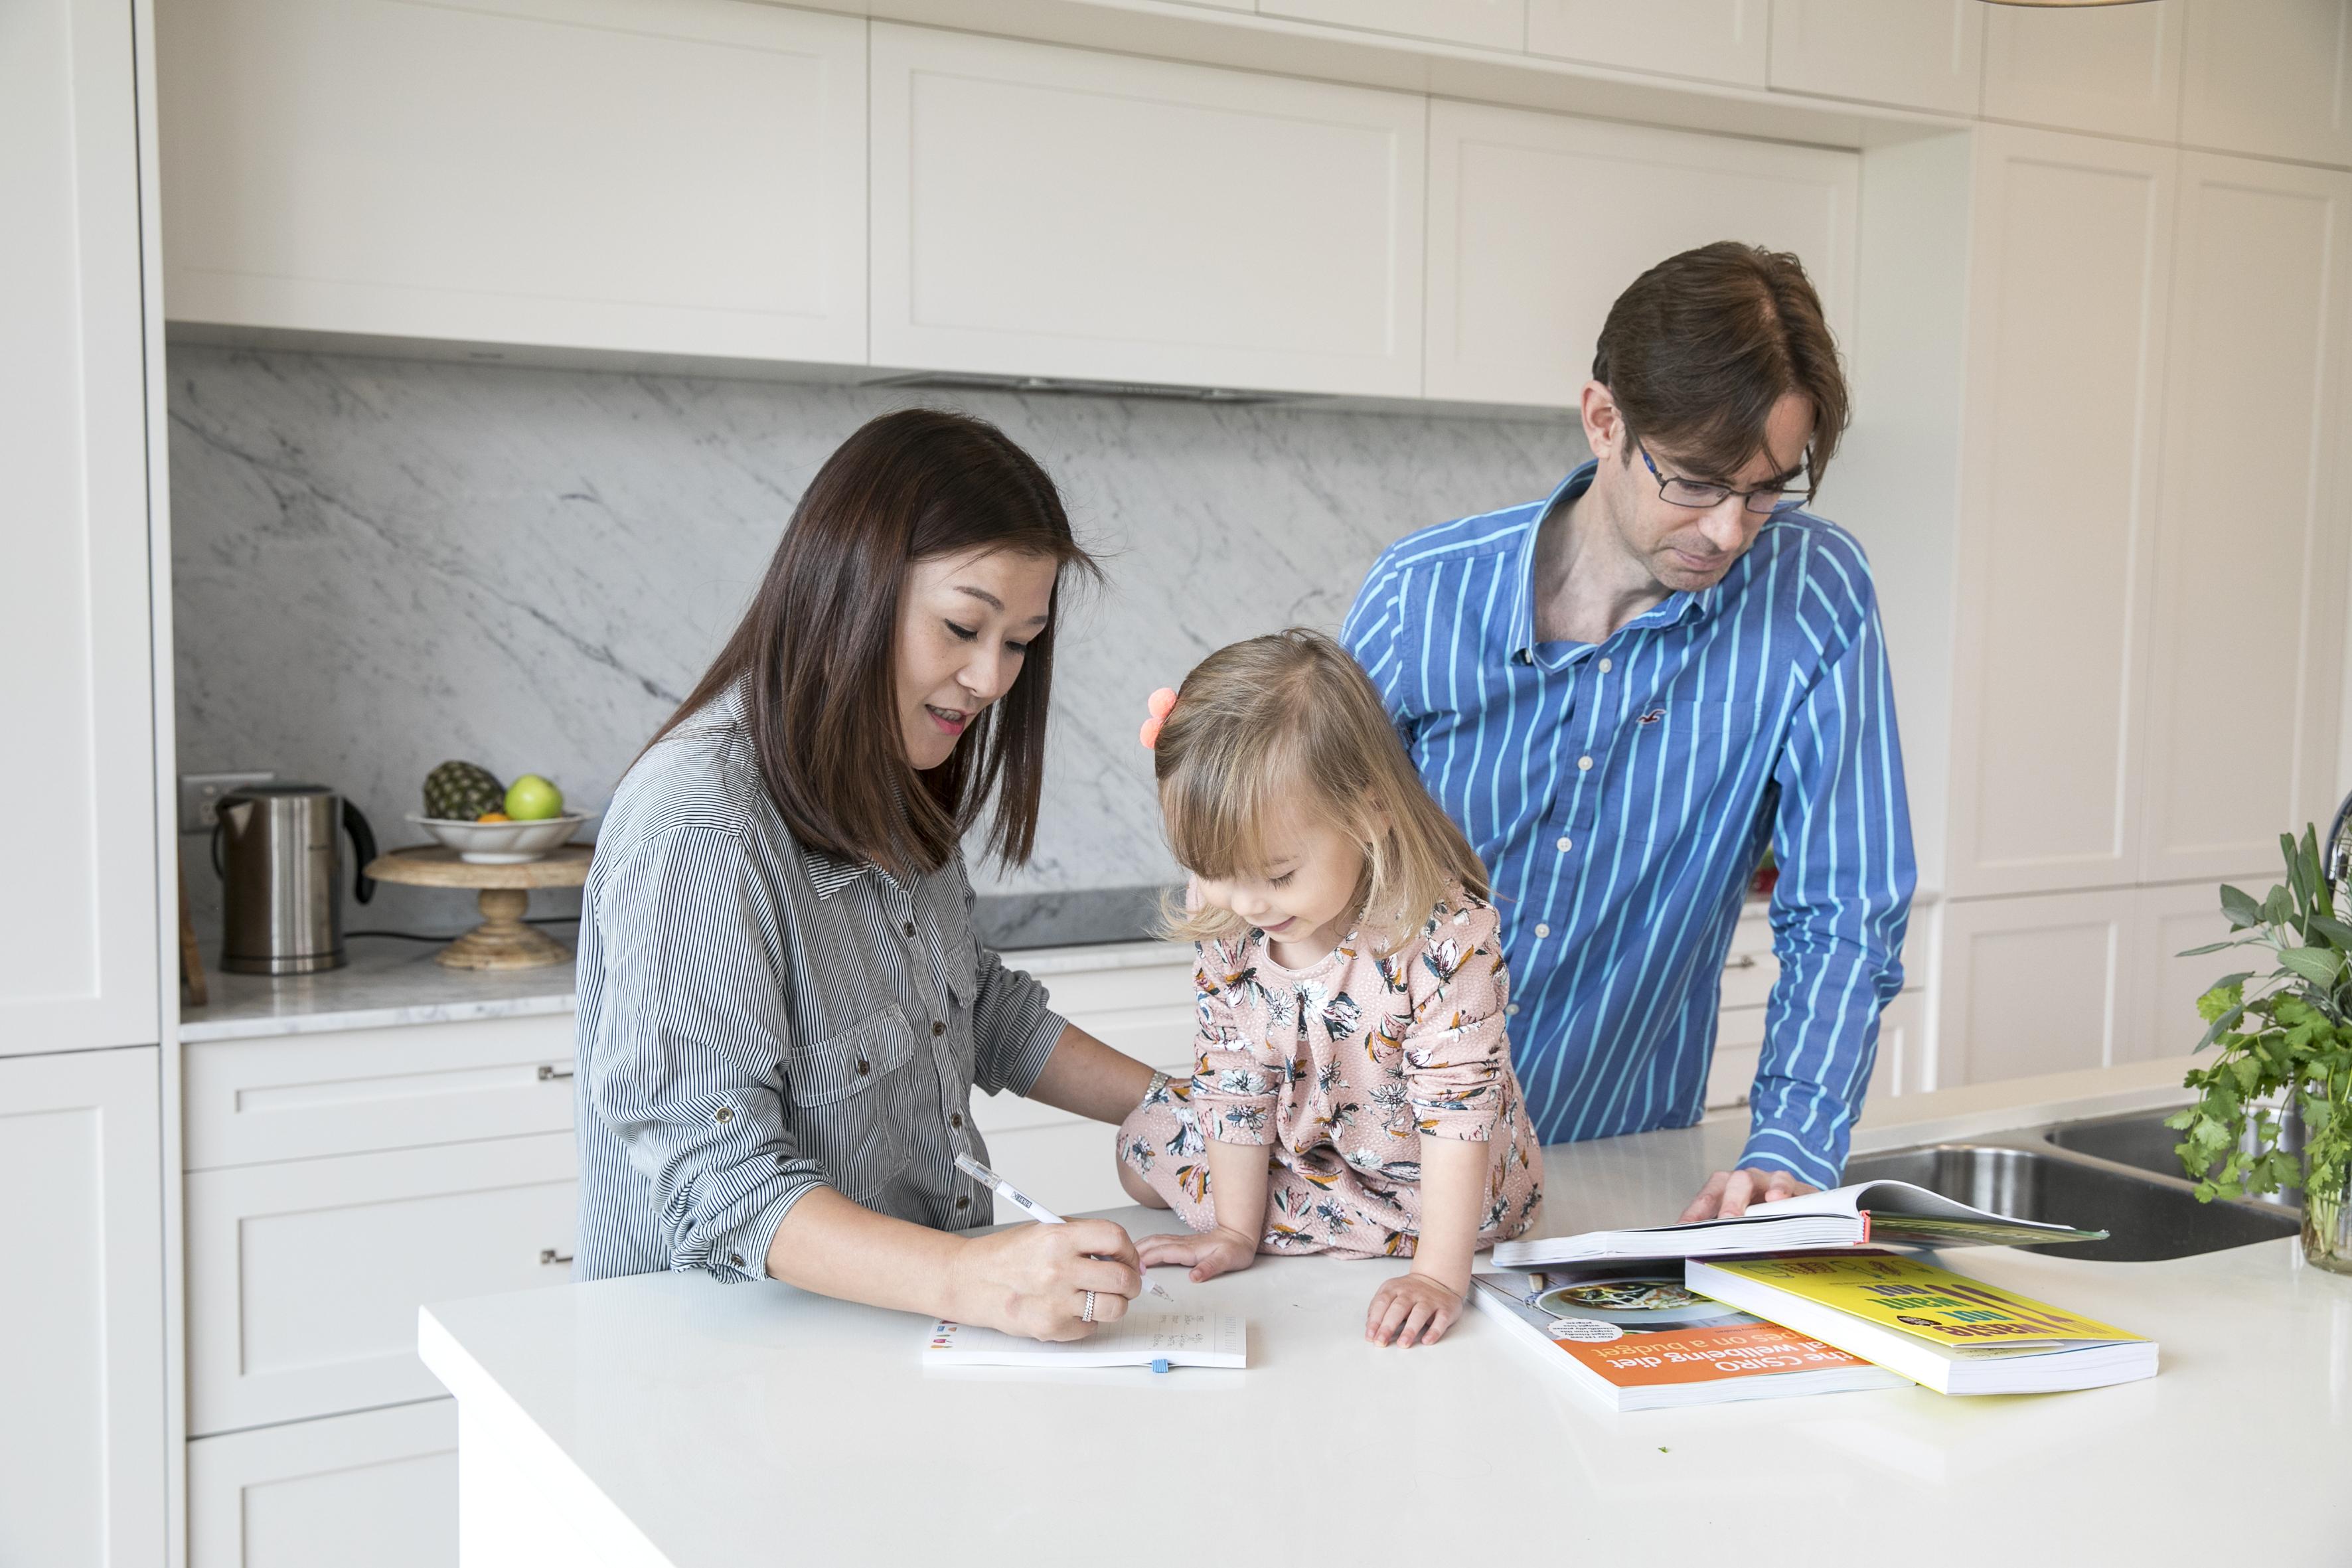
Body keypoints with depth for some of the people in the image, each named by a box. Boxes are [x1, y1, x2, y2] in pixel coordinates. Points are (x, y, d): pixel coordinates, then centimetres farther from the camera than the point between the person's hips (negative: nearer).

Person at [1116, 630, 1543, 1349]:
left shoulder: (1445, 934, -34)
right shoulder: (1227, 932, -16)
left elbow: (1459, 1106, -30)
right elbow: (1237, 1082, -5)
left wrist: (1438, 1275, -32)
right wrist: (1236, 1232, -4)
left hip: (1432, 1194, -6)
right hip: (1296, 1149, 6)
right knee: (1145, 1141, 9)